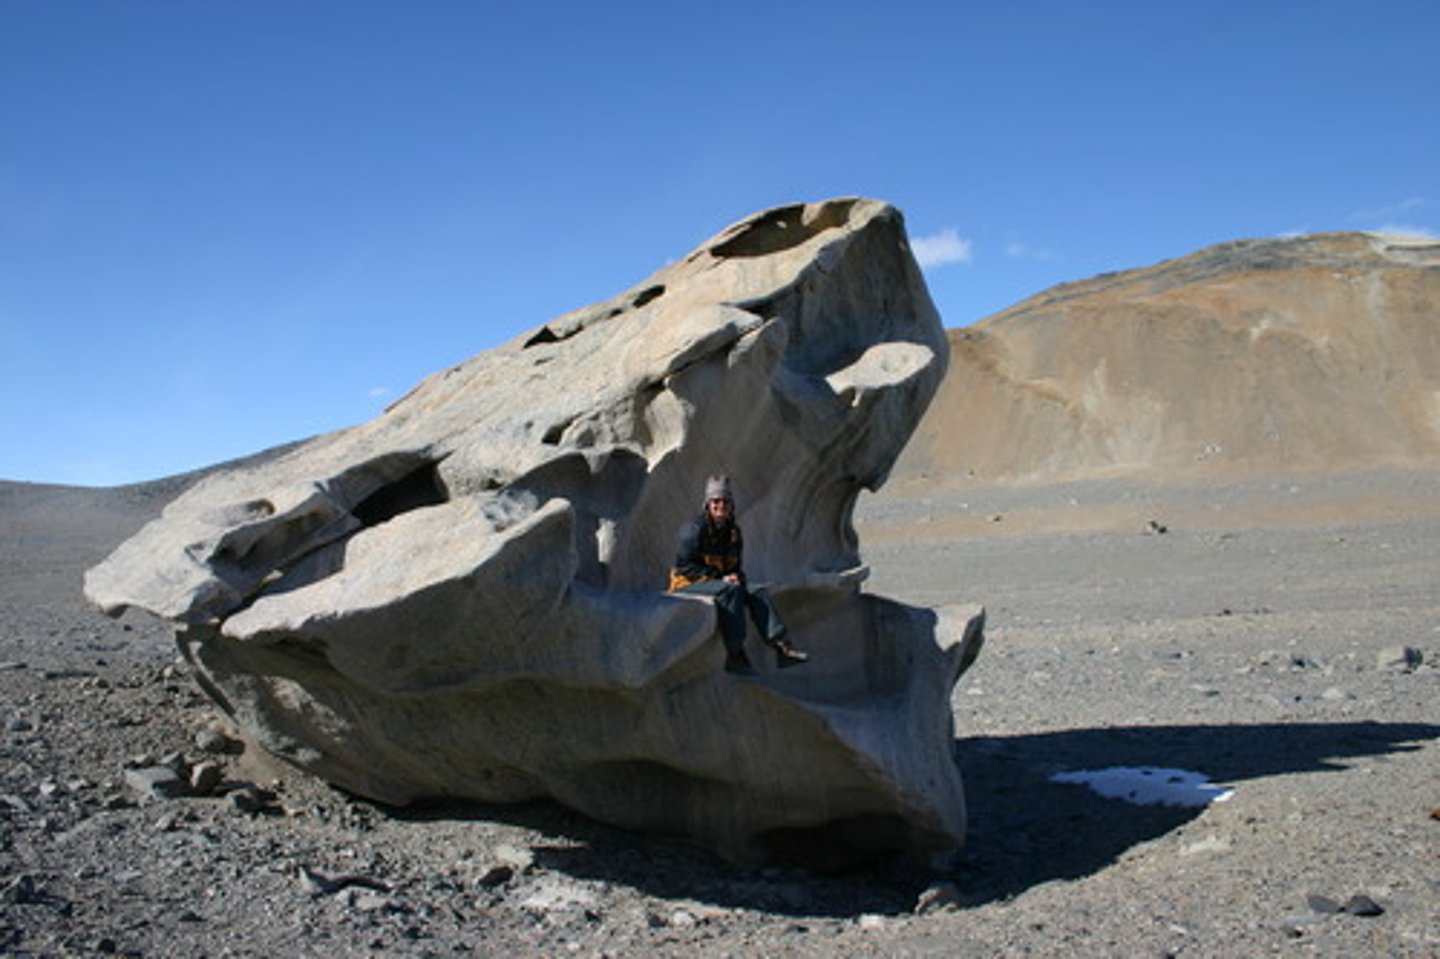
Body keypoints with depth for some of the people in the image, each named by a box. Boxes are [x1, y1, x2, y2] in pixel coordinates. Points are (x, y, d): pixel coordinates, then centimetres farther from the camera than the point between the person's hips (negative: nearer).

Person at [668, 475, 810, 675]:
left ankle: (781, 647, -22)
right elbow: (684, 566, -18)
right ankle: (734, 656, -32)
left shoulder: (734, 532, 11)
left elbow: (735, 566, 19)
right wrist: (721, 578, -21)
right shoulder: (695, 529, -13)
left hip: (721, 583, 7)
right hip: (687, 585, -7)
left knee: (757, 593, -12)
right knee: (731, 590, -33)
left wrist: (737, 577, -7)